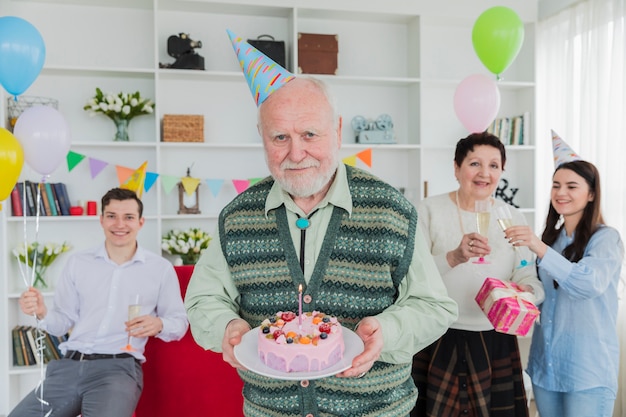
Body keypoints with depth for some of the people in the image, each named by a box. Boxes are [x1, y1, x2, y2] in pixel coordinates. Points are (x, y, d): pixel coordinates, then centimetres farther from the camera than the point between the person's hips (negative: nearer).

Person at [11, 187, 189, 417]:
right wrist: (42, 312, -7)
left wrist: (159, 325, -15)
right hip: (69, 364, 4)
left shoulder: (161, 268, 5)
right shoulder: (77, 262, 12)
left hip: (120, 367, -3)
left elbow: (179, 322, 7)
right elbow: (64, 322, 14)